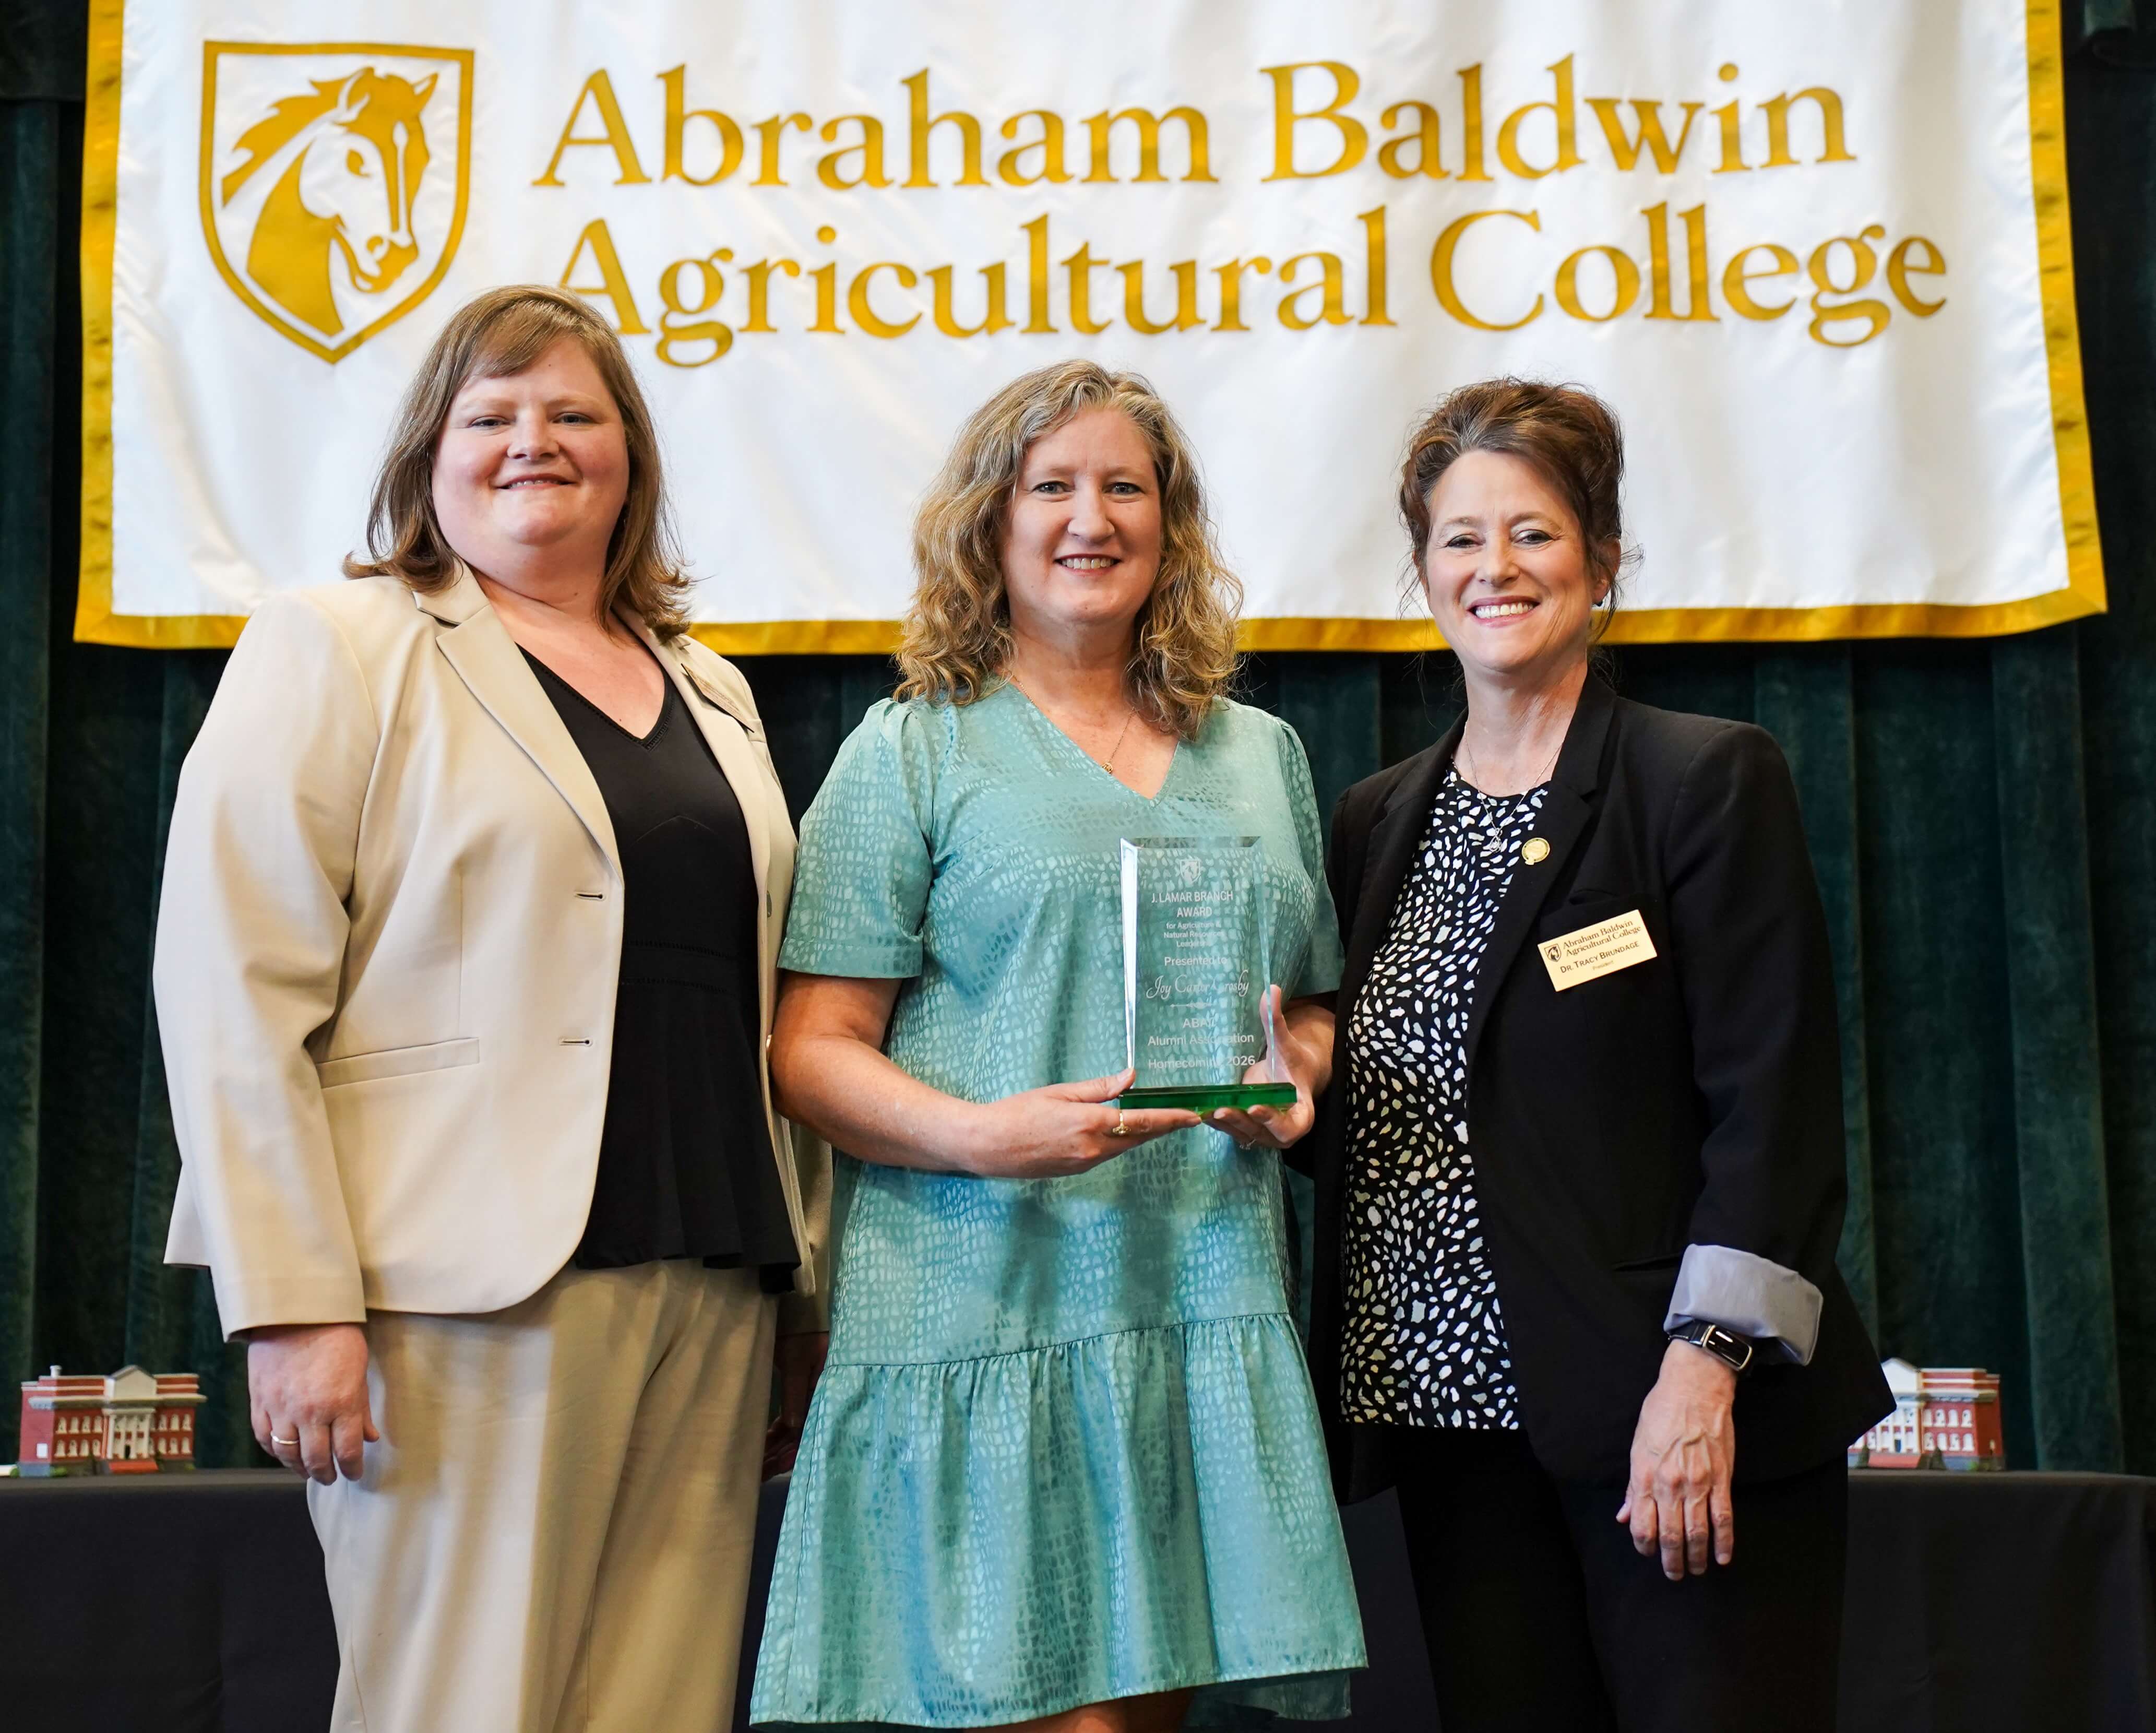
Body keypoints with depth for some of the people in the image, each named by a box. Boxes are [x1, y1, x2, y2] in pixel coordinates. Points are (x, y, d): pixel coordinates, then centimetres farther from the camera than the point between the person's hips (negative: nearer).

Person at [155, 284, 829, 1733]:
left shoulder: (710, 690, 19)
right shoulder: (333, 651, 2)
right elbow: (237, 998, -7)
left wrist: (807, 1287, 14)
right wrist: (295, 1305, -15)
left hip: (712, 1292, 5)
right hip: (476, 1290, -5)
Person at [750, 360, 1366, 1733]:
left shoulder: (1259, 754, 18)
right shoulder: (912, 749, 4)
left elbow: (1312, 1008, 25)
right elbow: (812, 1052, -1)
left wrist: (1293, 1078, 2)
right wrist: (982, 1134, -18)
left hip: (1208, 1307, 4)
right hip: (988, 1305, -4)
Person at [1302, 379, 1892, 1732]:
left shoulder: (1710, 781, -2)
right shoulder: (1380, 823, 14)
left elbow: (1773, 1102, -9)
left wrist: (1704, 1368, -17)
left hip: (1681, 1422, -5)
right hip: (1455, 1410, 5)